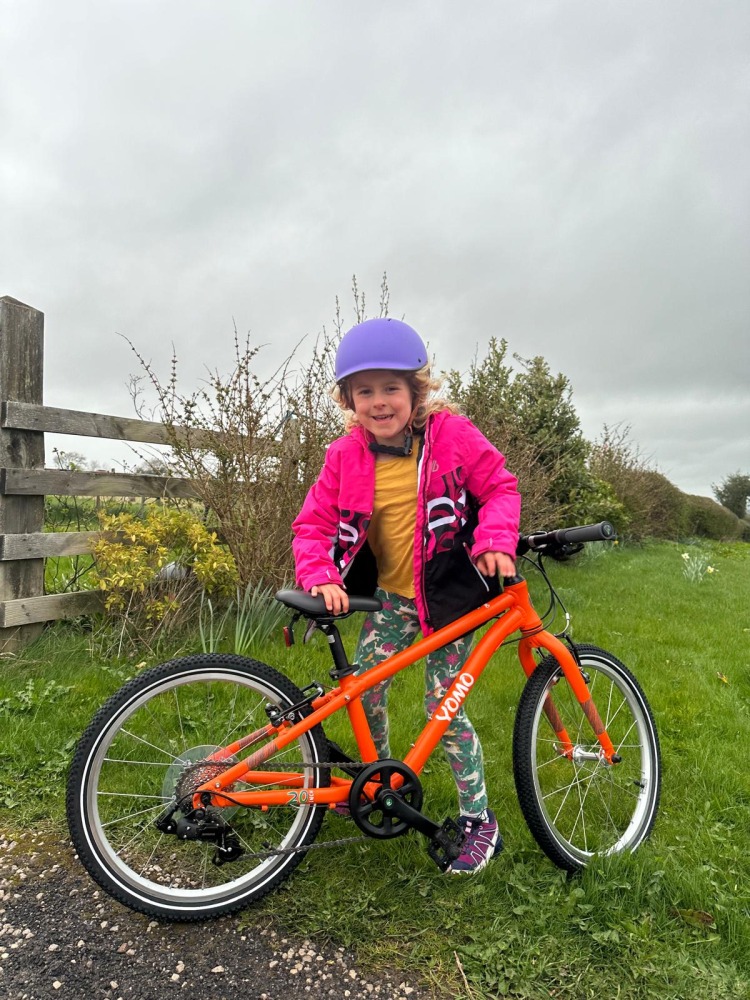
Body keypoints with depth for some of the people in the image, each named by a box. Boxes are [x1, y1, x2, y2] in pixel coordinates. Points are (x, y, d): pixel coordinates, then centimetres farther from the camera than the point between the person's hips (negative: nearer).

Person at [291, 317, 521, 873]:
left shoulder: (452, 435, -14)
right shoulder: (346, 457, -8)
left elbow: (500, 486, -5)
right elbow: (313, 524, -5)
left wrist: (496, 542, -21)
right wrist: (321, 577, -22)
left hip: (447, 596, -3)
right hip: (390, 595, 4)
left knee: (444, 707, -1)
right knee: (363, 690, 1)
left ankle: (480, 821, 20)